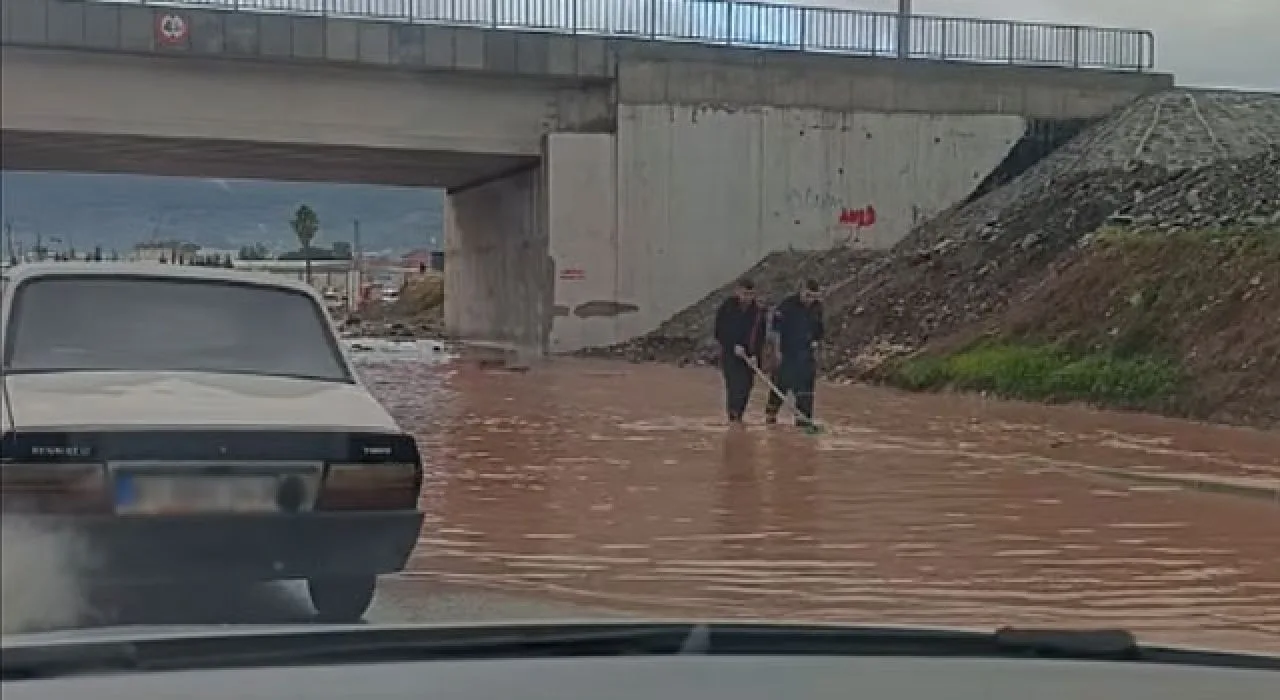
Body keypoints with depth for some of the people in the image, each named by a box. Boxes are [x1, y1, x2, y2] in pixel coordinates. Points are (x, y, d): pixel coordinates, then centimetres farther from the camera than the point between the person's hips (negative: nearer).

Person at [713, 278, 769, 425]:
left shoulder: (759, 311, -2)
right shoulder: (727, 308, -6)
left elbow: (761, 335, -2)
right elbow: (720, 332, -4)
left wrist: (754, 355, -13)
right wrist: (734, 346, -15)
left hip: (750, 355, 3)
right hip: (730, 352, -3)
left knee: (746, 385, 4)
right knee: (734, 384, -14)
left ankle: (738, 416, 18)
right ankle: (733, 416, -11)